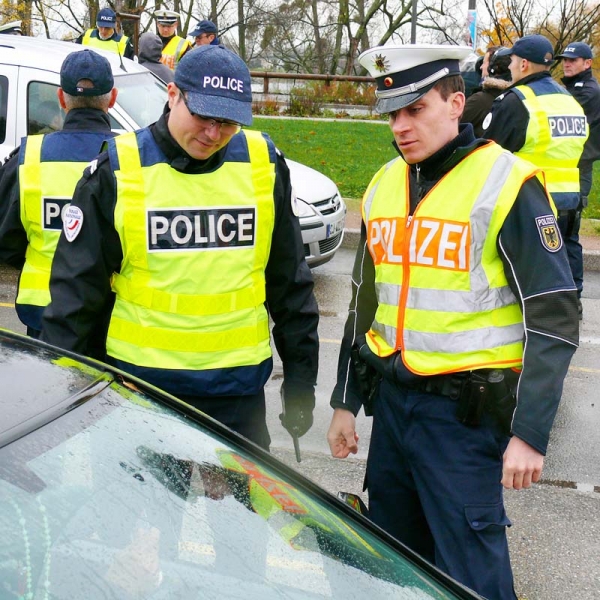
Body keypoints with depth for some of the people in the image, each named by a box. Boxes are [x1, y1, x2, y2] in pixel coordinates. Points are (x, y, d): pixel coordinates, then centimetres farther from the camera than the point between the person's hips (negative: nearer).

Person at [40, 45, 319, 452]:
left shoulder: (263, 165, 0)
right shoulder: (118, 170, -7)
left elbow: (291, 284, 8)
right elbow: (75, 292, -2)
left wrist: (301, 380, 9)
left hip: (239, 386, 2)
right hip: (141, 385, -1)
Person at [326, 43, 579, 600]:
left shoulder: (507, 184, -11)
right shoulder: (383, 186, 9)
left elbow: (554, 318, -12)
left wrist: (530, 432, -16)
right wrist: (346, 400, 18)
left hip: (467, 409, -6)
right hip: (391, 396, 7)